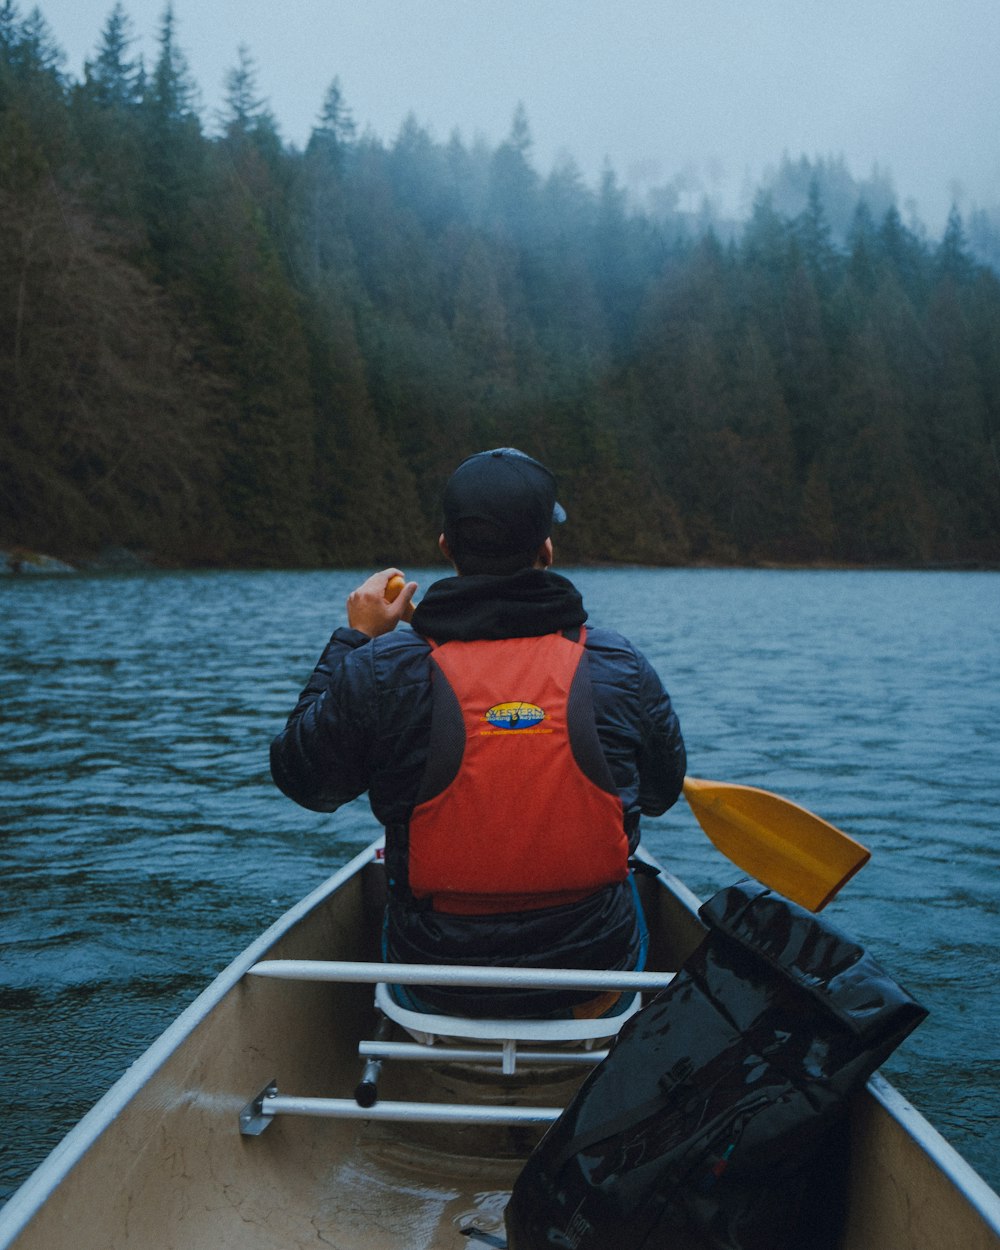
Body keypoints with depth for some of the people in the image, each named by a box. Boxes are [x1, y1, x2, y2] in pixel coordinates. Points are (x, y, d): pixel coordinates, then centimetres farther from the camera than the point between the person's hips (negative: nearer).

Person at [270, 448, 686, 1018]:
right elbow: (662, 793, 7)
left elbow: (302, 779, 2)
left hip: (438, 991, 0)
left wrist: (354, 639, 8)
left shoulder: (383, 671, -16)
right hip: (596, 981, 1)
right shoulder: (621, 666, -11)